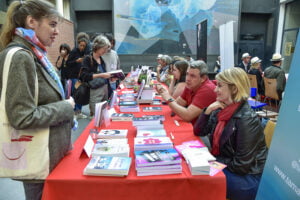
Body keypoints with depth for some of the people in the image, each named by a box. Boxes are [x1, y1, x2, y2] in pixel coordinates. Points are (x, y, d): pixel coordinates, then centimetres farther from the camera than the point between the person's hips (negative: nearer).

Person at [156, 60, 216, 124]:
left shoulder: (207, 90, -24)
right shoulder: (190, 85, 0)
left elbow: (187, 116, -28)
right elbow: (177, 104, 4)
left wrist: (169, 99, -21)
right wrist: (165, 93, -11)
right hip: (191, 125, 7)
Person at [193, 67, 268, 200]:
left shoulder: (246, 119, -24)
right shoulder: (222, 109, -1)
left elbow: (241, 165, -23)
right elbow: (198, 132, 2)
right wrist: (208, 110, -11)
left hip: (248, 178, -6)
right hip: (225, 165, 7)